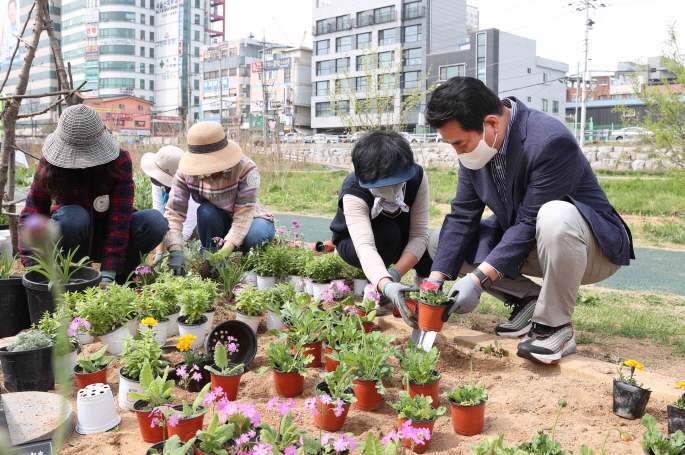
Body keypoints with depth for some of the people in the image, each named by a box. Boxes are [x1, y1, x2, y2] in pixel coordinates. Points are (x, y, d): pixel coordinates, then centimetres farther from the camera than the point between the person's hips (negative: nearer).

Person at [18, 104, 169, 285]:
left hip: (108, 236, 1)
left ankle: (122, 275, -7)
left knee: (155, 221, -27)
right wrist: (33, 264, -32)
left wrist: (108, 275, -30)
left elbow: (120, 217, -24)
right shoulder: (50, 164, -15)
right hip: (74, 243, 0)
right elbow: (31, 214, -16)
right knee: (74, 216, -34)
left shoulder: (119, 160, -19)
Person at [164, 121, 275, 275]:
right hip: (219, 226, 2)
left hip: (249, 221, -2)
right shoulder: (186, 172, -20)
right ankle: (209, 258, -9)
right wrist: (175, 251, -41)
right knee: (206, 211, -32)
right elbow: (174, 213, -25)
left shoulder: (246, 169, -29)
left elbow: (243, 216, -33)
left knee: (254, 236, -37)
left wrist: (225, 252, -45)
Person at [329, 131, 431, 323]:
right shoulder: (353, 193, -38)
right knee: (386, 234, -38)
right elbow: (365, 246, -52)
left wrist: (395, 273, -43)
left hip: (401, 240, 3)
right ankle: (374, 288, -12)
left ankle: (424, 280, 9)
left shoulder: (417, 177, -29)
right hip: (354, 243, -3)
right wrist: (386, 285, -70)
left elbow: (419, 234, -29)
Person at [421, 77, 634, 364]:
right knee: (439, 242, -2)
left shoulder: (551, 141, -29)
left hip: (593, 247, -7)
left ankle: (554, 324, -18)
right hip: (520, 242, 7)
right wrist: (436, 279, -17)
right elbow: (462, 216, -8)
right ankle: (528, 300, 3)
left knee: (555, 216, -41)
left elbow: (530, 223, -30)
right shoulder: (475, 143, -7)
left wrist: (478, 279, -32)